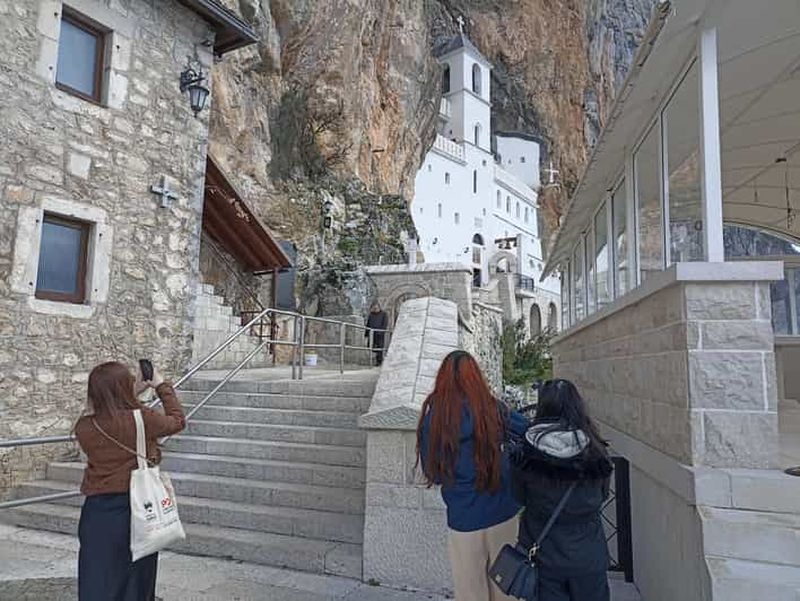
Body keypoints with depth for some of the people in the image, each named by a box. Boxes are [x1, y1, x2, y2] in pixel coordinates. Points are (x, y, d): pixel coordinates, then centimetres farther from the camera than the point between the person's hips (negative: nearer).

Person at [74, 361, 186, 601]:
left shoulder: (84, 428, -8)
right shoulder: (143, 419, -16)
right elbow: (177, 421, 4)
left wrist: (131, 396, 14)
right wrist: (162, 385, 12)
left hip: (99, 511, 2)